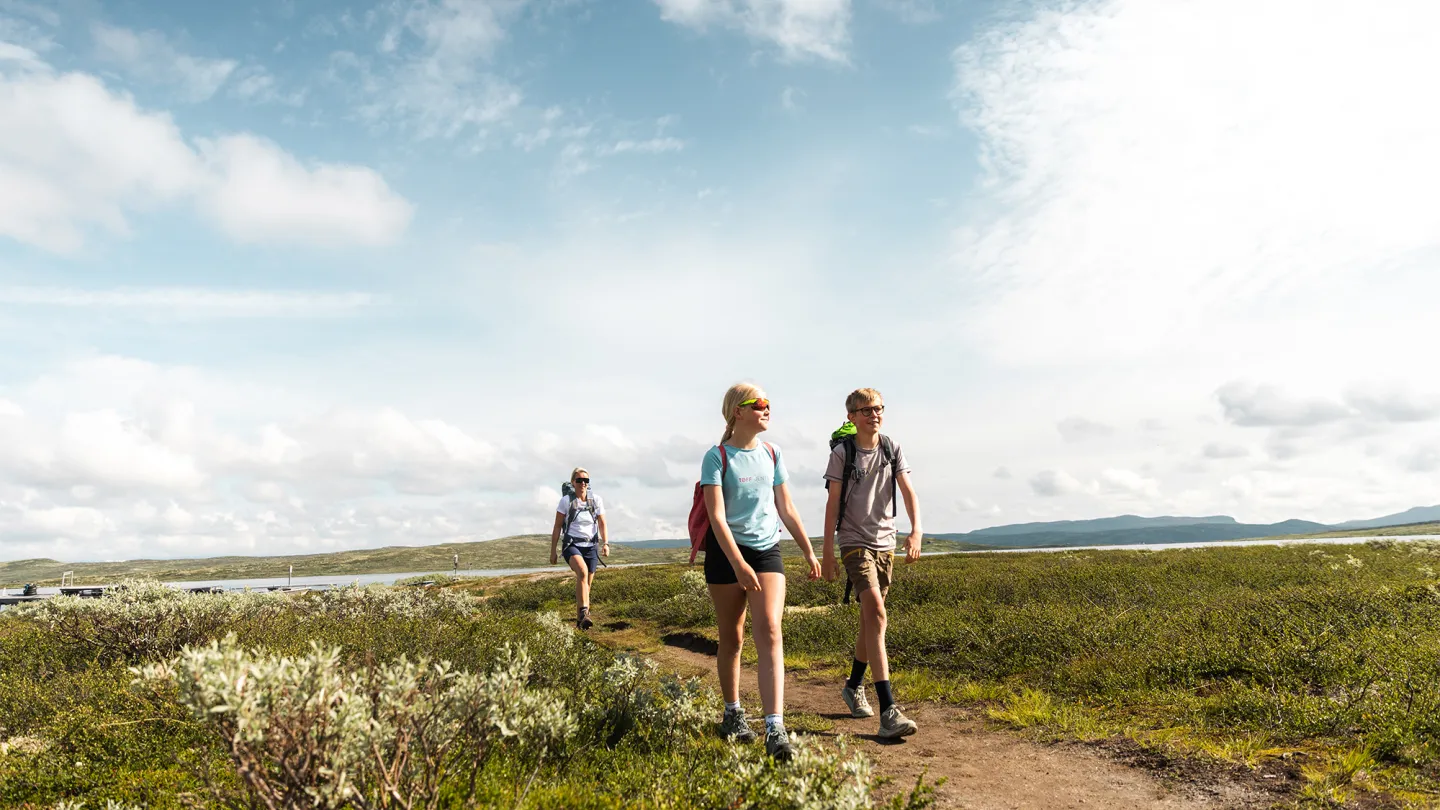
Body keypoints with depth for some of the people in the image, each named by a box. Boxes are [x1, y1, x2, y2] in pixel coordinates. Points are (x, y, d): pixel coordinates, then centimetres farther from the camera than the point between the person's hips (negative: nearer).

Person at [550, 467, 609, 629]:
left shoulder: (596, 500, 1)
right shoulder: (566, 500, -6)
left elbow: (602, 524, 4)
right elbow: (557, 527, -2)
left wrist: (605, 543, -12)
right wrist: (553, 552, -2)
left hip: (590, 546, 4)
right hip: (571, 545, -4)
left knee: (587, 585, 6)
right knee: (583, 572, -32)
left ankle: (580, 621, 22)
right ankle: (584, 613, -38)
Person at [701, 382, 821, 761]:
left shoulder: (773, 454, 8)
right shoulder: (717, 457, -8)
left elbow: (787, 509, 15)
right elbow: (717, 517, -15)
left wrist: (809, 551, 14)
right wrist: (738, 565, -24)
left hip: (767, 550, 3)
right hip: (726, 553, -3)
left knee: (770, 633, -12)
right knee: (732, 638, 9)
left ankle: (775, 729, -16)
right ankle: (733, 713, 29)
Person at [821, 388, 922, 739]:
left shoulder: (892, 450, 6)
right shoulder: (842, 453, -5)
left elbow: (909, 492, -3)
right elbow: (833, 504, -5)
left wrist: (916, 531, -20)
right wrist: (827, 551, -7)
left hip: (885, 542, 5)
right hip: (854, 542, -5)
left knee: (870, 620, 13)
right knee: (876, 614, -20)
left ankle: (854, 686, 35)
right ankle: (888, 711, -23)